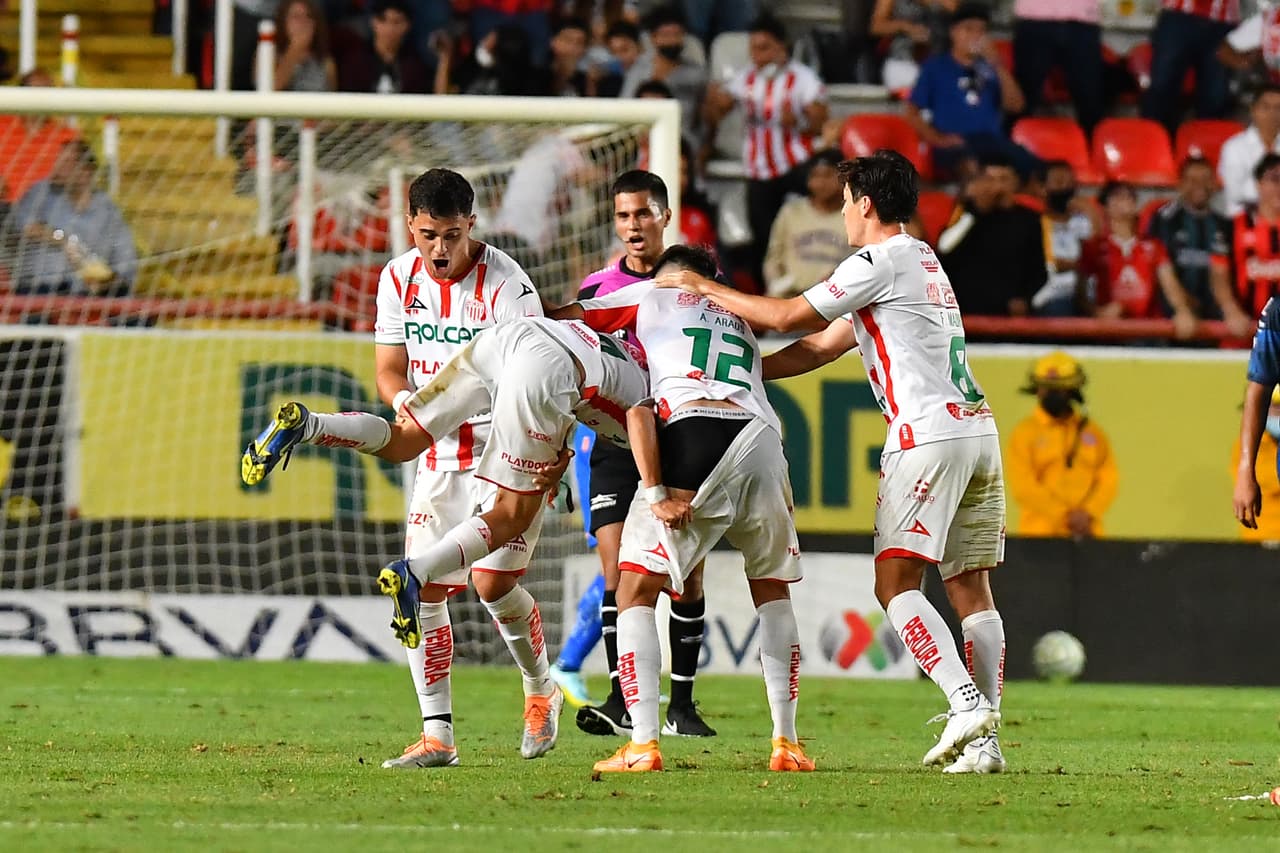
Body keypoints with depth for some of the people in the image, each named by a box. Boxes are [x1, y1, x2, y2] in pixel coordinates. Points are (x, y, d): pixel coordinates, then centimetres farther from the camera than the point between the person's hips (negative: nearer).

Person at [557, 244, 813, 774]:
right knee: (772, 591, 23)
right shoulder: (741, 319, 35)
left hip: (689, 435, -4)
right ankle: (786, 743, 17)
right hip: (759, 438, 4)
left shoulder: (651, 296, 24)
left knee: (636, 592, 7)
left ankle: (643, 744, -5)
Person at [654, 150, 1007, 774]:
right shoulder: (922, 262, 25)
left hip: (929, 435, -9)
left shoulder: (881, 261, -5)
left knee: (896, 581, -10)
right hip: (977, 428, 9)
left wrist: (704, 289, 7)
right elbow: (819, 347, 26)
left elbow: (786, 318, -5)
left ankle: (967, 703, -24)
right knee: (970, 588, 4)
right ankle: (984, 740, -3)